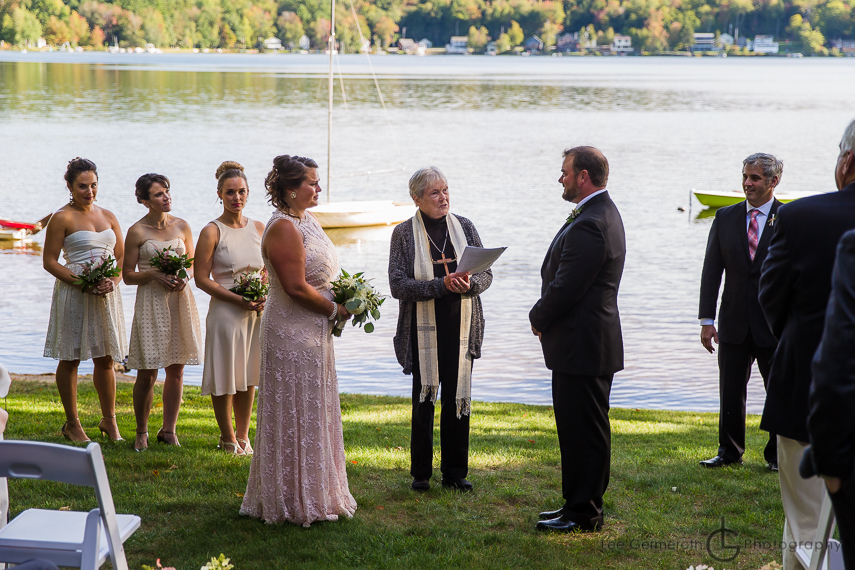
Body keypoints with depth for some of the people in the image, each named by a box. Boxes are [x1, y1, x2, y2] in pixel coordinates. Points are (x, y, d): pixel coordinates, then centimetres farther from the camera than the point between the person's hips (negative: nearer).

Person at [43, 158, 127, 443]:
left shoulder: (108, 216, 12)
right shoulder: (62, 218, -4)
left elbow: (122, 257, 14)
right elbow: (49, 261, -7)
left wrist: (113, 281, -6)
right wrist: (82, 283, -17)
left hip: (107, 293, 5)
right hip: (73, 293, -5)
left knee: (106, 358, 9)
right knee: (70, 359, 2)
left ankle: (109, 420, 20)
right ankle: (72, 423, 12)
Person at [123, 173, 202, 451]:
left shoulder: (182, 226, 7)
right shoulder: (137, 231, -3)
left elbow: (193, 264, 15)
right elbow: (127, 275, -1)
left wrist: (184, 277, -7)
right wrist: (154, 274, -16)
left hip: (179, 301, 4)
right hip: (151, 304, -3)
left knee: (176, 370, 6)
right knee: (147, 374, -2)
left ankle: (168, 430, 18)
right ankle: (141, 433, 14)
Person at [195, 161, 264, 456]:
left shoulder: (258, 229, 9)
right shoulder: (212, 232, -6)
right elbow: (202, 278, -8)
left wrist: (264, 297, -3)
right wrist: (238, 299, -15)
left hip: (257, 312, 4)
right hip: (225, 311, -4)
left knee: (249, 376, 9)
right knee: (225, 376, 1)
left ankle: (243, 435, 20)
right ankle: (228, 438, 14)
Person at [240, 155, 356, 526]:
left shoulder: (307, 222, 12)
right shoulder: (284, 228, -18)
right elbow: (296, 287, -23)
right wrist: (335, 310, -12)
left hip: (313, 331, 10)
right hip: (292, 332, -10)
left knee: (314, 411, 16)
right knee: (296, 414, -1)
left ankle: (313, 493, 27)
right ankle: (295, 500, 8)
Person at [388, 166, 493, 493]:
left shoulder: (464, 227, 7)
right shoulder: (404, 233, -2)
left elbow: (486, 274, 7)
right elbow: (398, 285, -10)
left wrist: (469, 284, -16)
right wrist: (441, 285, -20)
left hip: (461, 329, 3)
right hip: (423, 331, -2)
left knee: (458, 398, 5)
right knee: (423, 400, 4)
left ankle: (455, 472, 15)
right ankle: (421, 473, 15)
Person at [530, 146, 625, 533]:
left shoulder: (589, 225, -21)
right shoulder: (604, 213, 14)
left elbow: (565, 288, -22)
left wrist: (538, 318, -4)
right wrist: (544, 316, 8)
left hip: (583, 345, -11)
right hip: (590, 344, 11)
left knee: (584, 431, -2)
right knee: (579, 429, 17)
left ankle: (584, 514, 6)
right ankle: (579, 505, 26)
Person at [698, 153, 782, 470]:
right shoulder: (725, 218, 5)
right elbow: (711, 271, 4)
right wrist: (707, 320, -1)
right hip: (734, 323, 3)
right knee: (730, 391, 10)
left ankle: (778, 455, 20)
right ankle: (730, 451, 25)